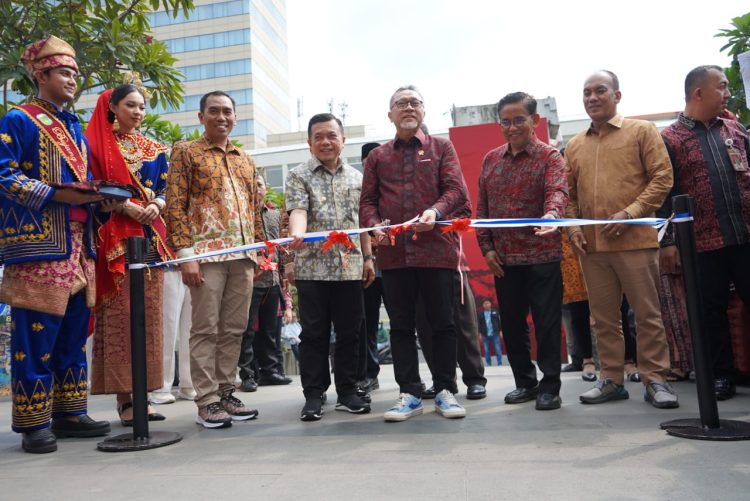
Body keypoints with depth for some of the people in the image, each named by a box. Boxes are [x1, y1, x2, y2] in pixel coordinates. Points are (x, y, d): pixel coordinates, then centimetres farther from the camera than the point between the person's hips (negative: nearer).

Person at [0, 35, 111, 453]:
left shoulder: (75, 127, 23)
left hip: (79, 243, 8)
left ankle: (70, 413, 20)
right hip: (39, 244, -7)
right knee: (35, 335, -5)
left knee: (74, 332, 10)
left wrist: (96, 195, 4)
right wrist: (56, 195, -18)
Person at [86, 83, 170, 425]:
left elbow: (164, 190, 15)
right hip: (114, 240, -5)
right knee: (119, 316, -7)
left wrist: (155, 206, -7)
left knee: (149, 316, 4)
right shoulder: (97, 144, 4)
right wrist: (125, 207, -17)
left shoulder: (155, 150, 18)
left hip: (151, 238, 5)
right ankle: (124, 398, -1)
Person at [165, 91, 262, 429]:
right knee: (206, 329, -2)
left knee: (234, 329, 8)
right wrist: (185, 254, -12)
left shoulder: (245, 159, 20)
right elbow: (174, 206, -4)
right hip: (206, 253, -5)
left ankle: (226, 392, 18)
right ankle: (207, 401, 6)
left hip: (243, 255, 5)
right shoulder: (185, 152, 5)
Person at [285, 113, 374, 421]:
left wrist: (368, 257, 11)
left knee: (349, 332, 7)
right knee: (314, 333, 3)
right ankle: (313, 395, 13)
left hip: (350, 266, 3)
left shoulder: (356, 177, 14)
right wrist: (296, 235, -34)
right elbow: (298, 211, -13)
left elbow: (363, 221, 16)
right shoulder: (299, 176, 4)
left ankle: (347, 392, 19)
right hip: (312, 267, -3)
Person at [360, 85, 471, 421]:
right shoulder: (377, 157, 16)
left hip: (436, 246, -2)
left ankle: (445, 391, 18)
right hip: (393, 252, 2)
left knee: (443, 322, 4)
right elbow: (367, 201, 12)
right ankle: (410, 394, 17)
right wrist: (374, 225, -9)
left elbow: (455, 189, -1)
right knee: (401, 325, 6)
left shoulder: (441, 148, 11)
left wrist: (435, 211, -21)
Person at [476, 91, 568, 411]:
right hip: (503, 259, 5)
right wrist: (486, 247, 3)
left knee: (547, 323, 2)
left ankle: (550, 386, 15)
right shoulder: (490, 160, 11)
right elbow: (482, 207, 11)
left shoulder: (550, 156, -3)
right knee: (511, 324, 11)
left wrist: (551, 214, -43)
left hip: (542, 256, -5)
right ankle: (525, 382, 26)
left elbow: (557, 191, -21)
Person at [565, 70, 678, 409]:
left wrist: (630, 213, -14)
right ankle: (611, 379, 18)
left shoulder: (641, 131, 5)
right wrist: (572, 226, 1)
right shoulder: (574, 146, 15)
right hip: (591, 244, 4)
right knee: (603, 316, 9)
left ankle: (655, 380, 11)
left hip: (635, 240, -4)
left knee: (647, 314, 1)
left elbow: (662, 177, -3)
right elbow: (569, 194, 17)